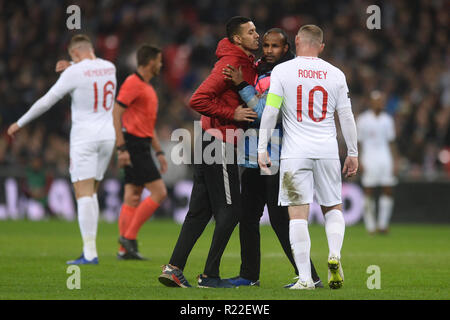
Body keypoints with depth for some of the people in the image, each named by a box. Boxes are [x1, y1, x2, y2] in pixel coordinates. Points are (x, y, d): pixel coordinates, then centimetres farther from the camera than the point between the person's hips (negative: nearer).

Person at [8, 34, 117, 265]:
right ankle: (89, 249, 10)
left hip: (84, 136, -6)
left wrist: (20, 123, 5)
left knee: (83, 194, -8)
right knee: (91, 192, 14)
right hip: (107, 135, 6)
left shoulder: (74, 72, -10)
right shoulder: (109, 68, 8)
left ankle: (90, 253, -16)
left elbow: (46, 102, -5)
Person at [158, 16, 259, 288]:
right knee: (230, 211, -5)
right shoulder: (230, 63, -15)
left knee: (200, 210, 8)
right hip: (219, 142, -10)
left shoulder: (248, 64, 15)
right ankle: (210, 275, -1)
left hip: (210, 143, 10)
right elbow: (198, 100, -21)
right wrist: (232, 114, -19)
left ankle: (174, 268, 8)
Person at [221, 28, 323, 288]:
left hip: (277, 160, -8)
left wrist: (242, 85, -19)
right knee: (248, 216, 12)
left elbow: (266, 113, -19)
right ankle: (250, 275, 22)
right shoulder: (259, 69, 13)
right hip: (254, 159, 8)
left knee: (281, 219, -10)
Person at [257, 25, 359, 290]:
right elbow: (346, 117, 8)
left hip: (295, 153, -2)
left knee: (298, 214, -2)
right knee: (333, 208, 17)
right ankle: (335, 254, -8)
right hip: (327, 151, 2)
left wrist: (262, 149, -1)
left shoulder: (282, 71, -1)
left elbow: (270, 111, -5)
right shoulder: (336, 74, 6)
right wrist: (353, 154, 15)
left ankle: (305, 278, -7)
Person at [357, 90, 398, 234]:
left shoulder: (387, 120, 12)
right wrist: (359, 162, -9)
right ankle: (370, 224, 5)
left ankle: (383, 224, 3)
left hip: (385, 158, 4)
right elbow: (358, 142, -1)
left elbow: (391, 142, 15)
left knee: (388, 190, -3)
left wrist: (394, 162, 9)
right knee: (368, 192, -4)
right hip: (369, 160, -4)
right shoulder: (363, 119, -1)